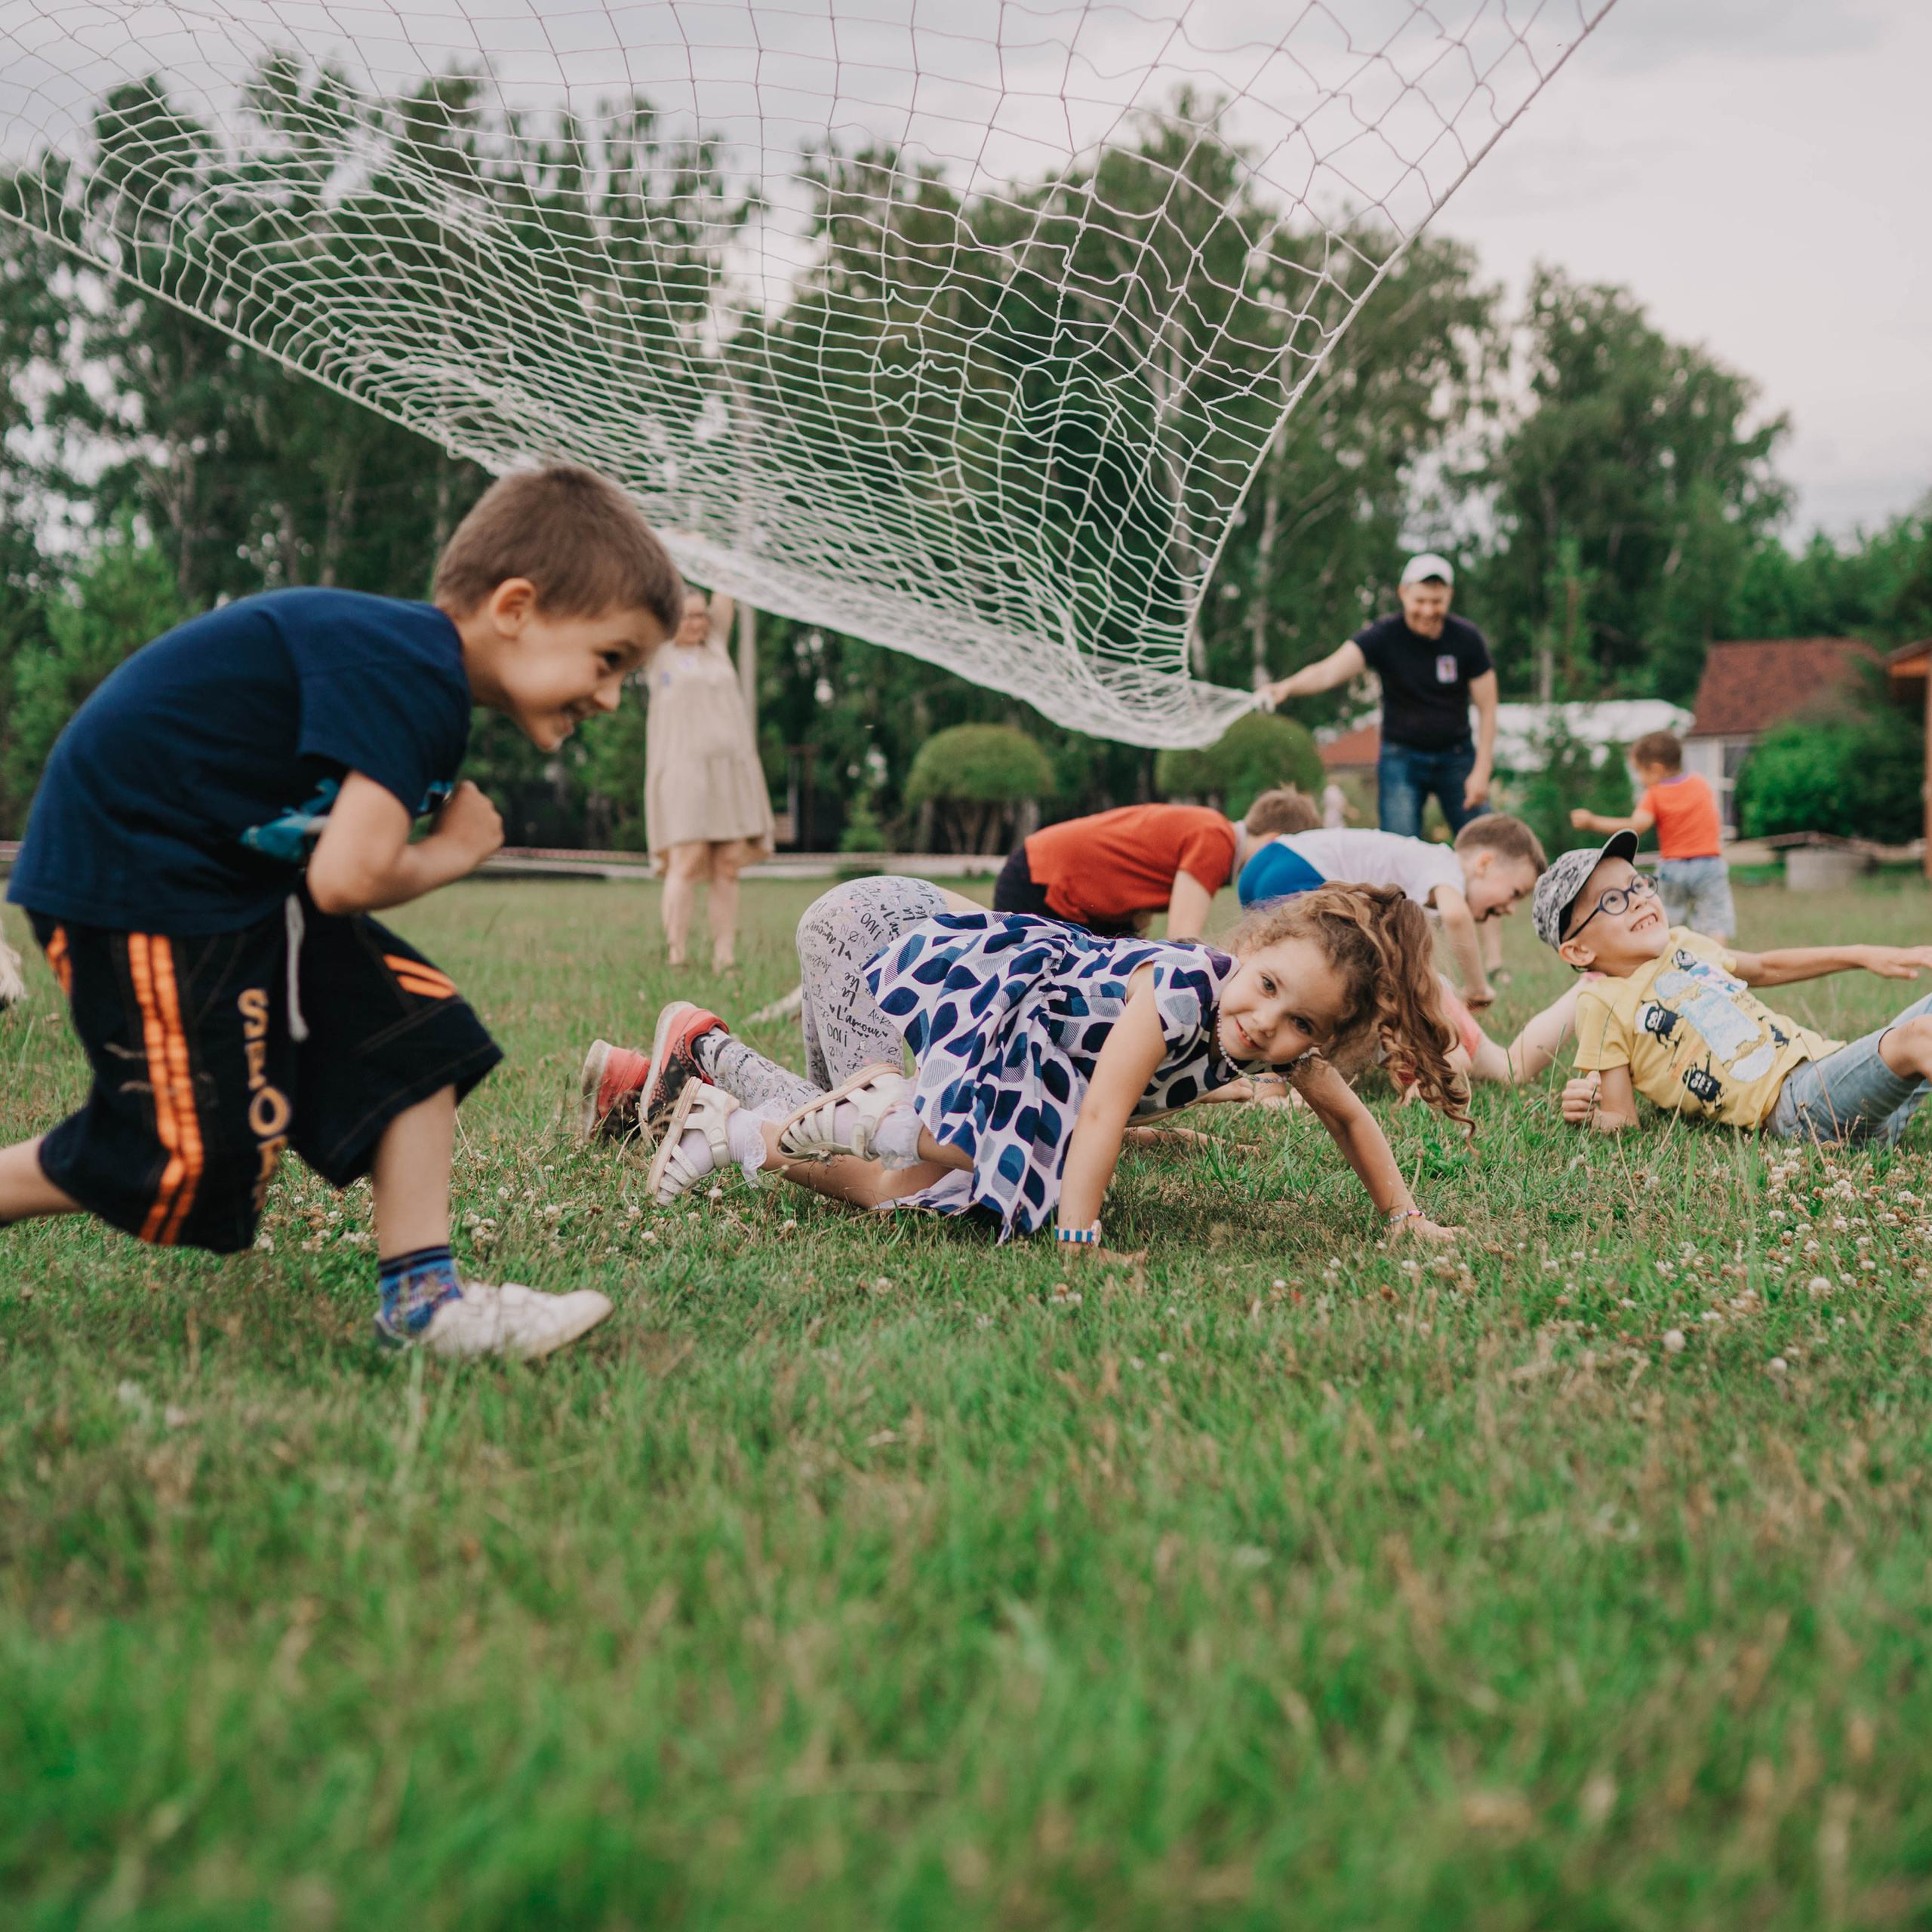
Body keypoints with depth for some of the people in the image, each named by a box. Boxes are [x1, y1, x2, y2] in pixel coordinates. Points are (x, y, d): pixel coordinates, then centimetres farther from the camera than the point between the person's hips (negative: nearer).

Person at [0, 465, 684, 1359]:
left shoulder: (413, 666, 9)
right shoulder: (410, 672, -23)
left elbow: (329, 849, 6)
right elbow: (346, 878, -29)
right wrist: (452, 854, -10)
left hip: (227, 880, 10)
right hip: (130, 888, -10)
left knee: (418, 1032, 3)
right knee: (194, 1163, -8)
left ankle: (420, 1295, 3)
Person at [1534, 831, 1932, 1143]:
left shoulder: (1684, 944, 19)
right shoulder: (1603, 1005, -2)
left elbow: (1766, 967, 36)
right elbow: (1623, 1123, -3)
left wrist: (1863, 955, 30)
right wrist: (1589, 1116, -28)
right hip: (1791, 1100, -8)